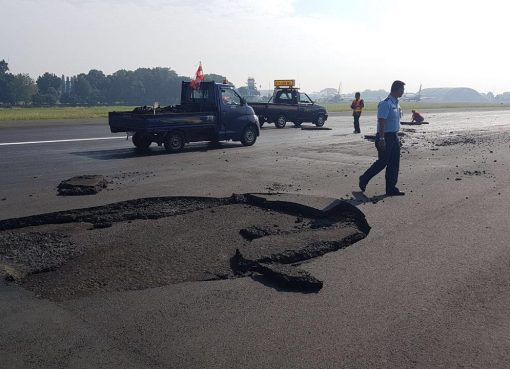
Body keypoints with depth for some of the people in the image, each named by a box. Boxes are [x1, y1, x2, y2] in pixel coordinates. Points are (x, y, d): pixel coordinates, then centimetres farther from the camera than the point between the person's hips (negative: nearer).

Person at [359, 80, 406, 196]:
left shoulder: (396, 103, 13)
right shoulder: (386, 103, -17)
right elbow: (381, 122, -22)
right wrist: (381, 139, -26)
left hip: (394, 136, 9)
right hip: (385, 137, -9)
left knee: (394, 163, 7)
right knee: (383, 162, -2)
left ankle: (391, 189, 14)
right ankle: (364, 179, 18)